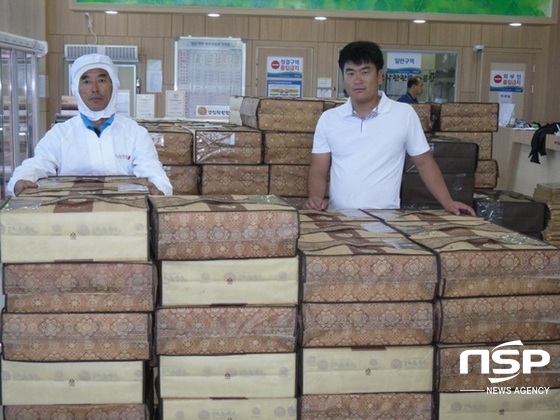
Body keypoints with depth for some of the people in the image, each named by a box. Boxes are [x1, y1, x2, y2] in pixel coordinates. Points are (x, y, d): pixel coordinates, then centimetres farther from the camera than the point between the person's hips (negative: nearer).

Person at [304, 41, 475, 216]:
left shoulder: (405, 114, 3)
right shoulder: (328, 119, 8)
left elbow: (424, 162, 9)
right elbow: (318, 170, 9)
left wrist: (448, 202, 0)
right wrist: (315, 198, -10)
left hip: (386, 217, -1)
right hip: (338, 216, 1)